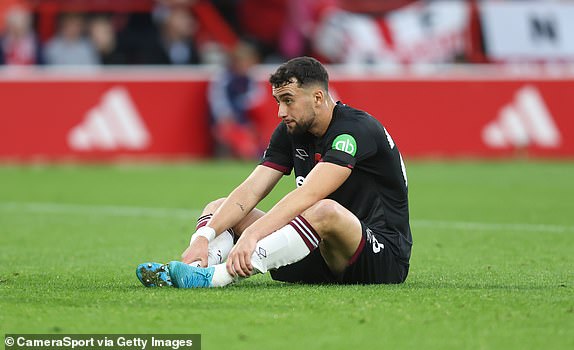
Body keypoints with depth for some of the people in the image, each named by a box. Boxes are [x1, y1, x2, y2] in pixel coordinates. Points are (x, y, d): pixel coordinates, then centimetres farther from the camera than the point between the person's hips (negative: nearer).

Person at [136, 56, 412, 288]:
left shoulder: (357, 129, -18)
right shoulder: (291, 132, 6)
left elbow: (307, 196, -31)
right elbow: (250, 191, -5)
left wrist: (252, 234, -42)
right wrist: (204, 236, -21)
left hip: (383, 256, -8)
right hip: (320, 262, 8)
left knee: (327, 211, -41)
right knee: (218, 208, 3)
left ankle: (216, 276, -49)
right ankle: (189, 269, -30)